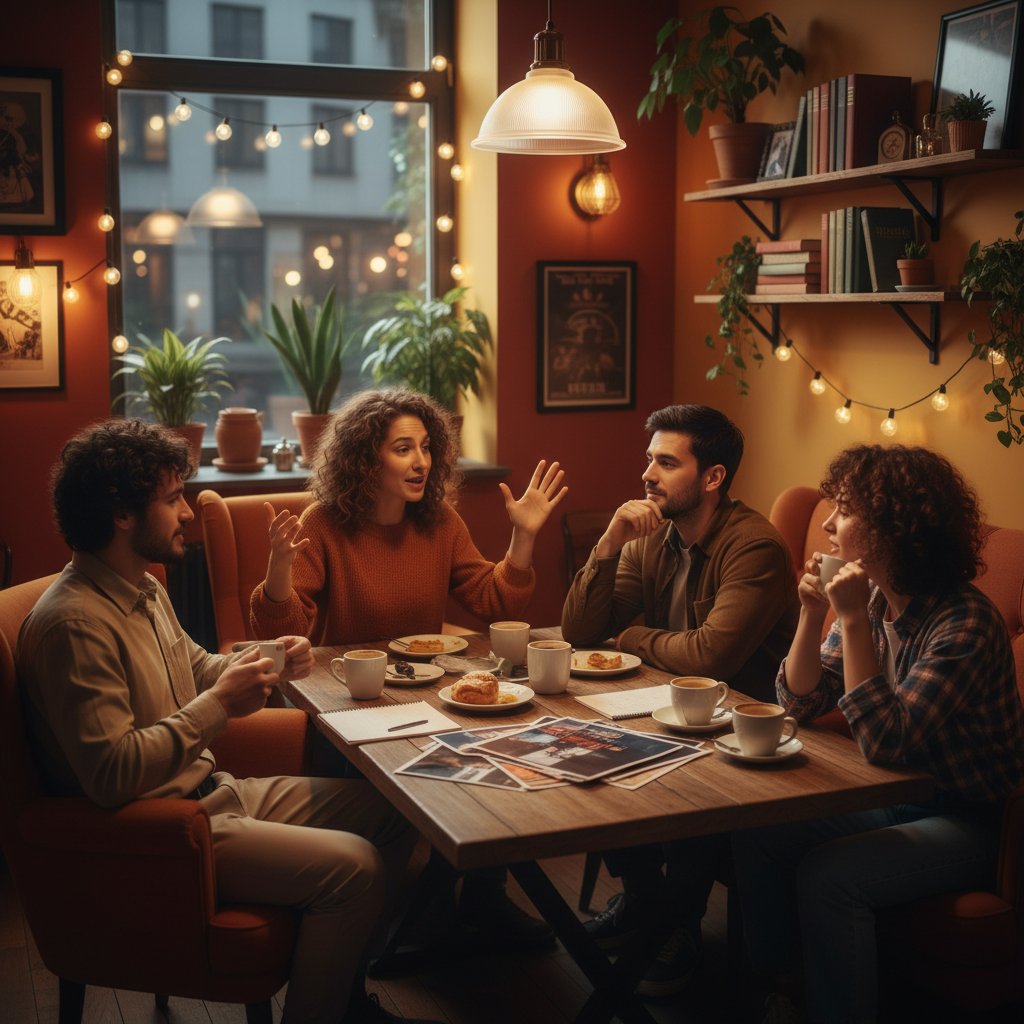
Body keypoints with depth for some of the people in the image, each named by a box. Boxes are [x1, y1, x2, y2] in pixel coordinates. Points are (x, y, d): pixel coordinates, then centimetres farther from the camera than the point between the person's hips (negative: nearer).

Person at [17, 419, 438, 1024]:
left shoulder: (145, 590, 9)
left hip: (210, 790, 10)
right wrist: (218, 706, -23)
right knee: (355, 867, -22)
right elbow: (110, 775, -29)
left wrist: (267, 663, 4)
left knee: (391, 810, 6)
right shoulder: (75, 623, -23)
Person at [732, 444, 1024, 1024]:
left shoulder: (966, 622, -24)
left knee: (826, 874, -26)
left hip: (968, 822, -7)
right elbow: (801, 703, 2)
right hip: (894, 800, 7)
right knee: (758, 836, -7)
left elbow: (886, 743, -30)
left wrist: (853, 621, -31)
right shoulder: (872, 599, -1)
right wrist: (813, 612, -13)